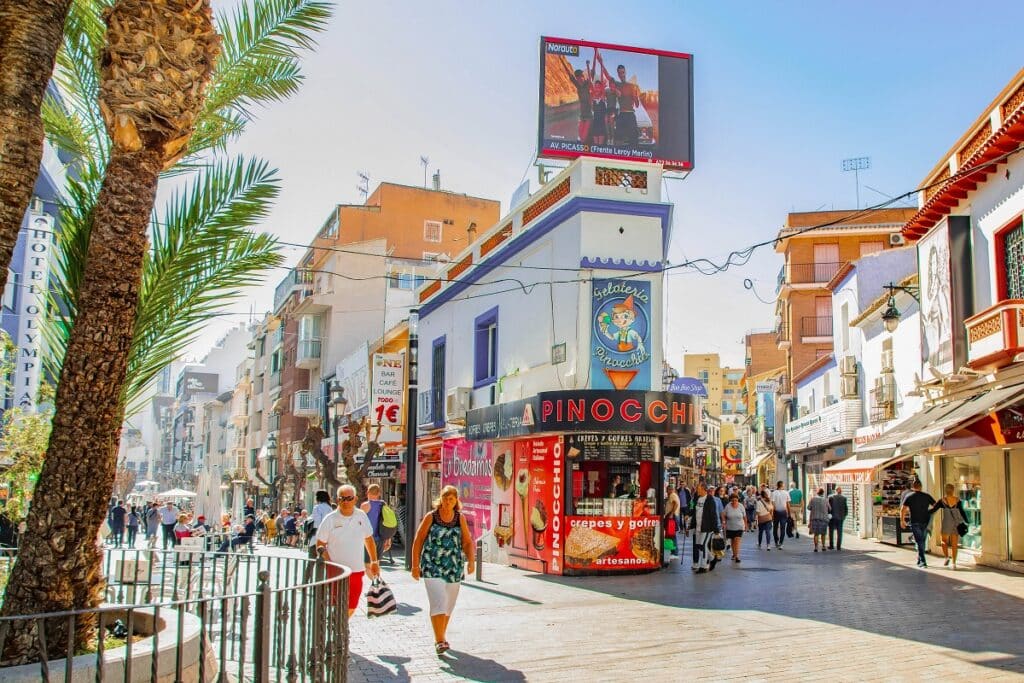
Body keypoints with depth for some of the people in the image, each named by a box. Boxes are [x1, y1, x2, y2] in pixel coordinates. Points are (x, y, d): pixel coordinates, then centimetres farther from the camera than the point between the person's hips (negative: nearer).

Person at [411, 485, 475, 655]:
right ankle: (439, 641, -12)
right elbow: (418, 541, 1)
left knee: (448, 606, 12)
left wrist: (470, 561, -5)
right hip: (432, 567, -3)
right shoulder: (431, 517, -2)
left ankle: (441, 636, 30)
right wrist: (415, 565, -2)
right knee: (438, 603, -15)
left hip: (454, 568, 3)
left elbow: (467, 542, 9)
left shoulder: (460, 519, 5)